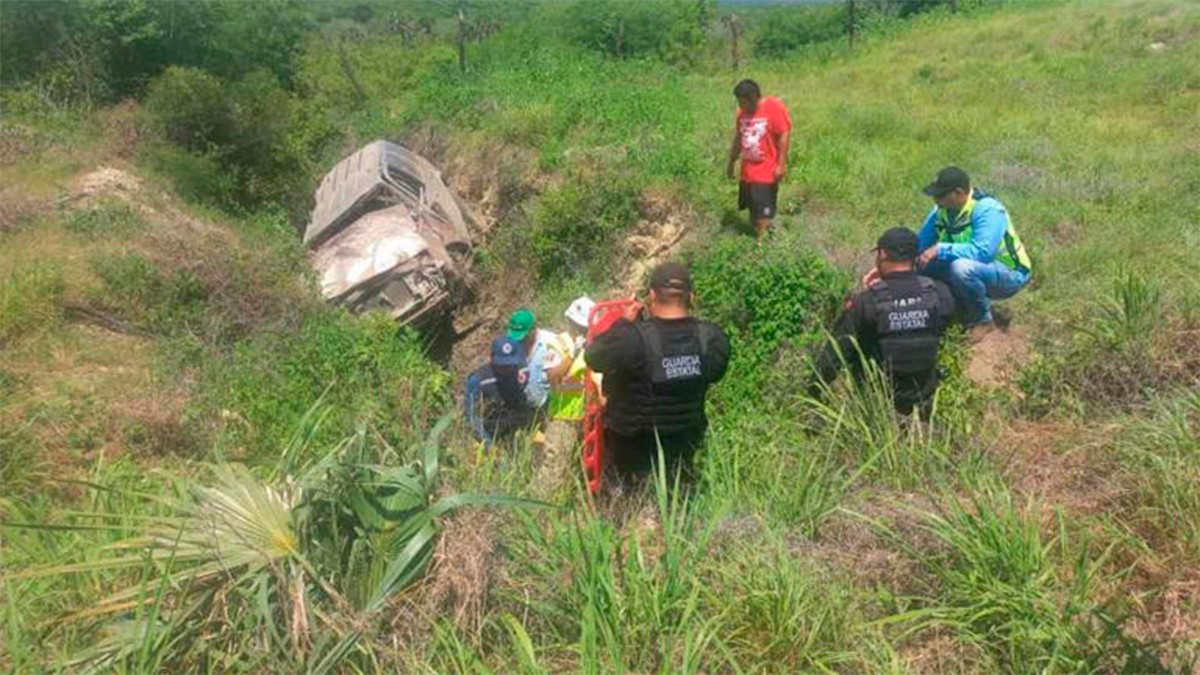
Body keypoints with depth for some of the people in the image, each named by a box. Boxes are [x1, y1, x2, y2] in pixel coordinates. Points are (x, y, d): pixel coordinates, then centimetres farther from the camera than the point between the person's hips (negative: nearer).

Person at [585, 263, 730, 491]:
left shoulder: (632, 339, -32)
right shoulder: (713, 339, -17)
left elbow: (592, 356, -14)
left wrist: (624, 322, -6)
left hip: (630, 446, -3)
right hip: (684, 444, 4)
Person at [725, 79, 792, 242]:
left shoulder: (774, 107, -14)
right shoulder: (743, 112, 6)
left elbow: (784, 135, -15)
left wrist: (781, 164, -17)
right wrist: (731, 162, 20)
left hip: (767, 171, -7)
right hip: (748, 171, 7)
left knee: (763, 210, -4)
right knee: (752, 207, 14)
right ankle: (757, 233, 30)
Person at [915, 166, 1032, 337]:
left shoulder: (987, 210, -26)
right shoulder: (942, 209, -5)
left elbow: (981, 251, -38)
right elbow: (920, 243, 1)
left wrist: (940, 250, -39)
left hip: (1009, 275, -7)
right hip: (975, 268, 8)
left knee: (962, 267, -36)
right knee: (923, 264, -8)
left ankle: (983, 319, -10)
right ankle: (969, 307, 7)